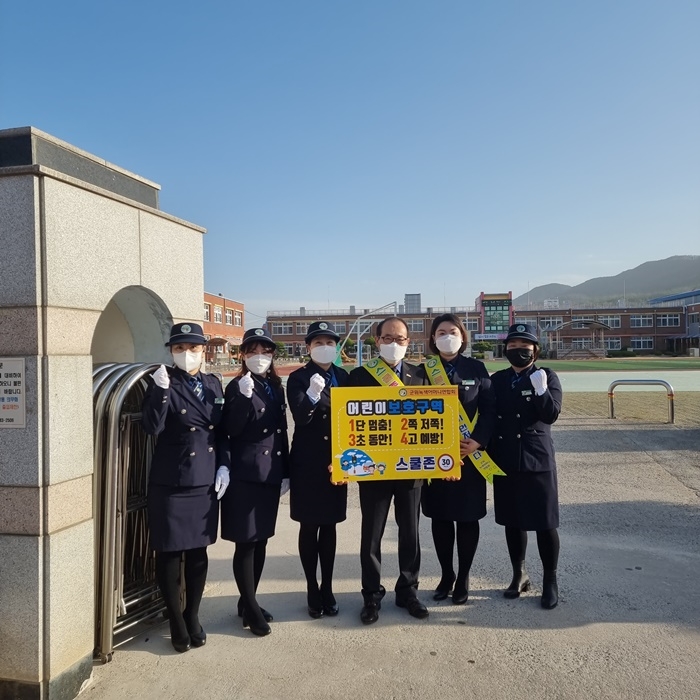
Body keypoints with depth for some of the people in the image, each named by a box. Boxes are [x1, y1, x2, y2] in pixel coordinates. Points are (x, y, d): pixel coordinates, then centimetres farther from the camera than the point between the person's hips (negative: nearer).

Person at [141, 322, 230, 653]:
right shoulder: (163, 383, -8)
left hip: (205, 481, 4)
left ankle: (193, 617, 31)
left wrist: (223, 465, 2)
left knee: (198, 551, 14)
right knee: (169, 552, 7)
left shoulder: (213, 383, 7)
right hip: (170, 483, -4)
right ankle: (176, 622, 26)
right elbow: (152, 427, -21)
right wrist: (160, 389, -33)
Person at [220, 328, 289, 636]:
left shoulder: (275, 387, 11)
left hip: (270, 472, 7)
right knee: (246, 543, 1)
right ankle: (250, 609, 16)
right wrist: (245, 396, -29)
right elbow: (232, 429, -18)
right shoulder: (237, 387, -7)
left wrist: (285, 470, 14)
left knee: (261, 540, 14)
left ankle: (248, 602, 29)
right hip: (245, 474, -6)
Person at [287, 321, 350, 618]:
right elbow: (300, 418, -19)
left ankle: (328, 588, 23)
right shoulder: (297, 378, -6)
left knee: (329, 525, 11)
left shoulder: (344, 377, 5)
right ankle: (312, 590, 19)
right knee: (309, 526, 5)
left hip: (335, 461, 3)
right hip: (307, 462, -3)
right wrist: (312, 395, -37)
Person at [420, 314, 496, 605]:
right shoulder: (423, 370, 3)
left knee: (467, 518, 7)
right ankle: (446, 575, 26)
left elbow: (489, 409, -2)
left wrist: (476, 442, -17)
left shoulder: (476, 369, 2)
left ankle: (463, 578, 23)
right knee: (440, 518, 9)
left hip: (469, 455, 0)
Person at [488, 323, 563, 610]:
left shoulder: (547, 377, -2)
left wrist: (540, 390, -29)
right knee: (512, 521, 13)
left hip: (537, 462, -3)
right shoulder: (497, 380, 7)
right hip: (505, 462, 3)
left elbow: (551, 415, -13)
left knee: (544, 523, 4)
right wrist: (487, 455, 4)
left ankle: (550, 581, 22)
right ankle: (519, 575, 30)